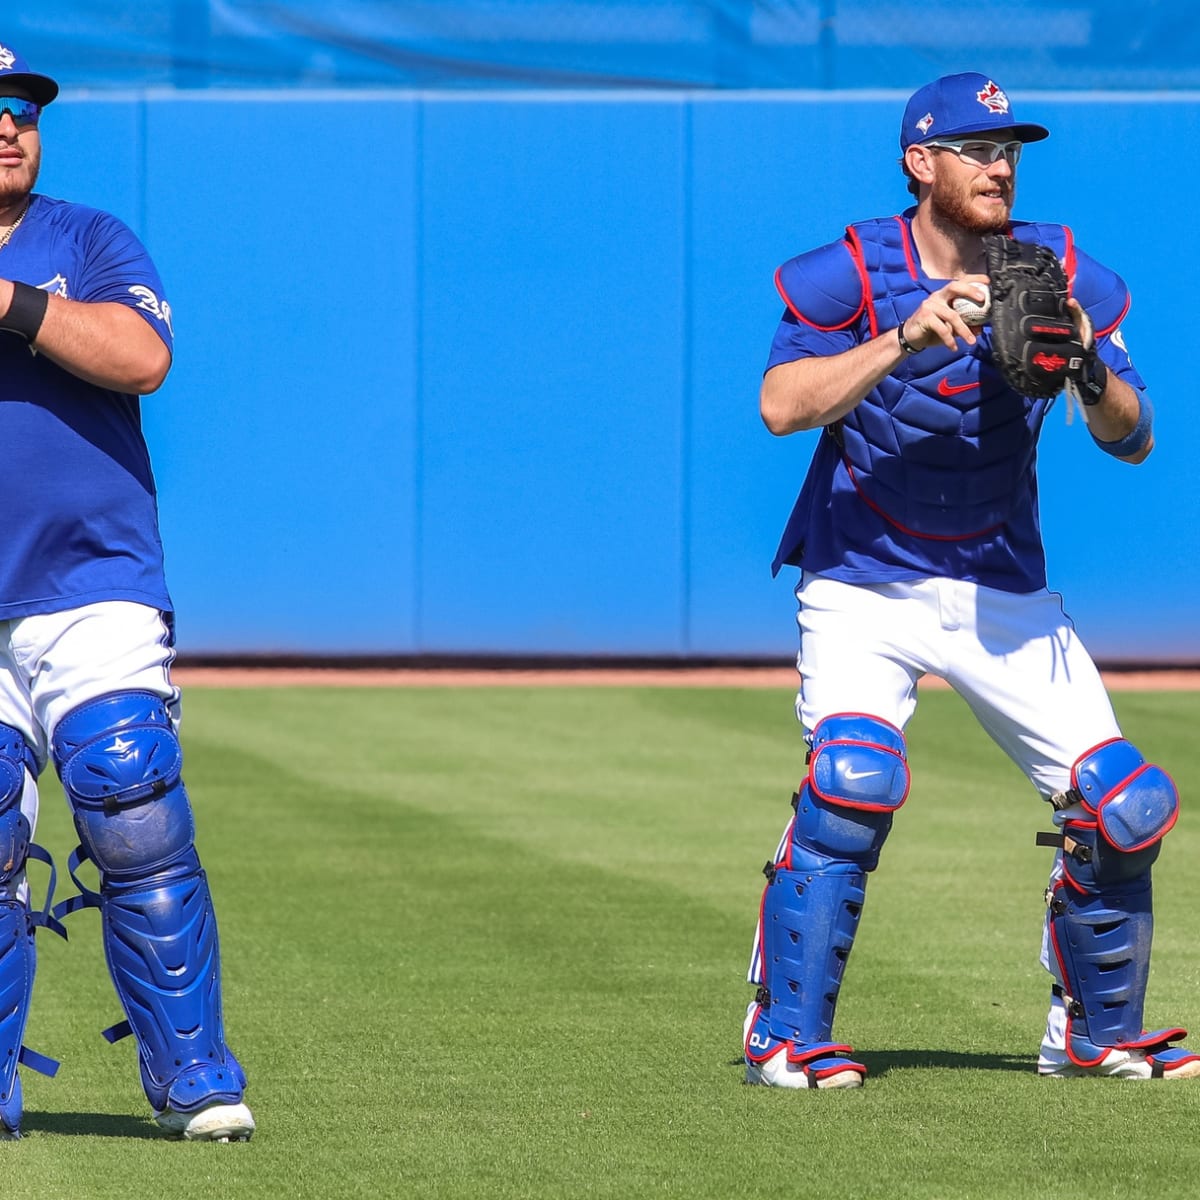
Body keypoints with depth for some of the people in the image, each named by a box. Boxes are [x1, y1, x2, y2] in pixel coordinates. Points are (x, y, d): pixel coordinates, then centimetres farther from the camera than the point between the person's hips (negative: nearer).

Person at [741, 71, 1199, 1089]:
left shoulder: (1061, 275, -3)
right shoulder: (852, 272, -12)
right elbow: (783, 406, -26)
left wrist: (1086, 368, -26)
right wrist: (907, 337, -35)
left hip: (1003, 591, 4)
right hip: (862, 587, -4)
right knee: (854, 776, -26)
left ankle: (1097, 1034, 18)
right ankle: (785, 1037, -15)